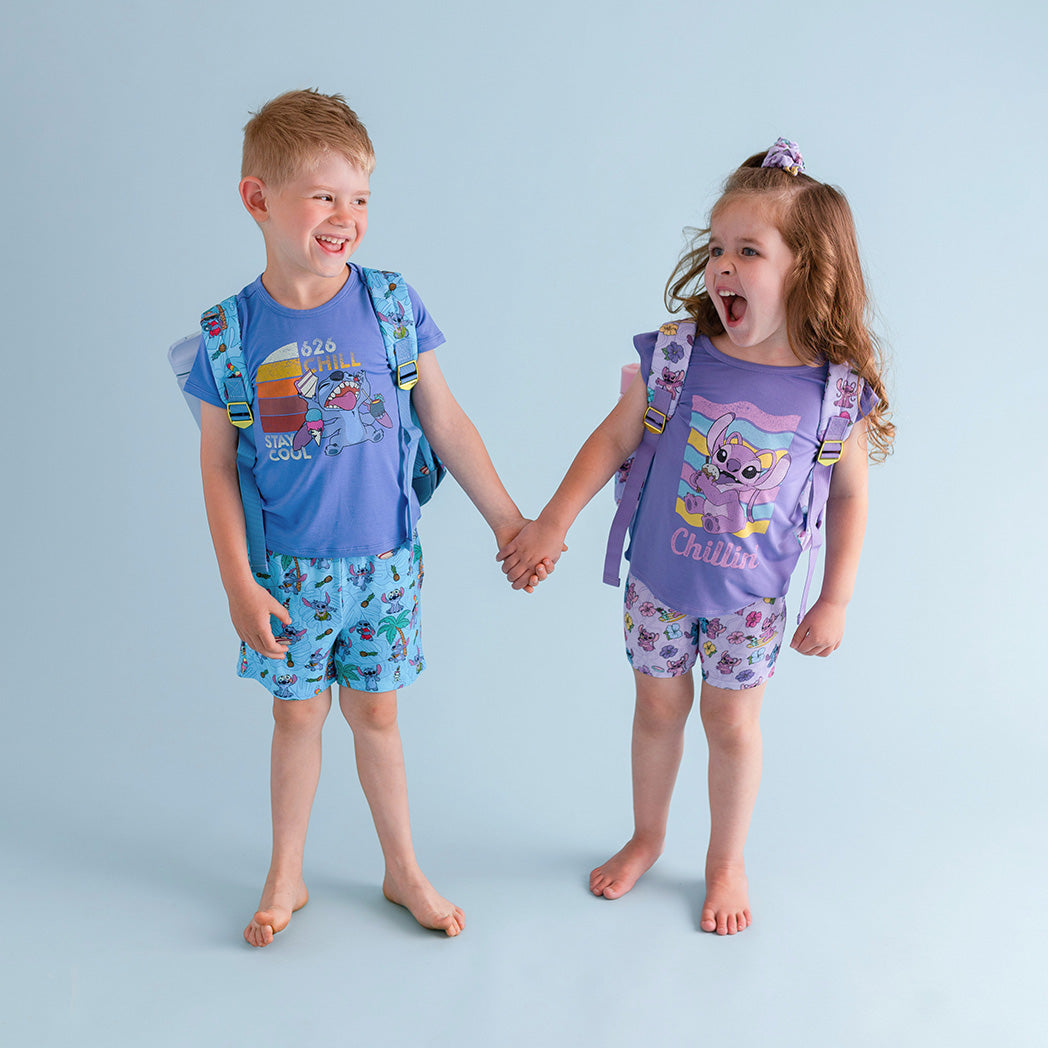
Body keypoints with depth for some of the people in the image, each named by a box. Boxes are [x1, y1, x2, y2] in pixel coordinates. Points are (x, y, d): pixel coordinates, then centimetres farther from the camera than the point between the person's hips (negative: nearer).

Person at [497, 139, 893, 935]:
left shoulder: (836, 388, -16)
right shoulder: (676, 356, -15)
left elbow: (850, 495, -4)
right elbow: (615, 438, -4)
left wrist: (835, 600, -2)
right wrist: (554, 523, -7)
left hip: (750, 597, -1)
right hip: (659, 580, 1)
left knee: (731, 725, 14)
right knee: (658, 709, 19)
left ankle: (727, 861, 40)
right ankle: (646, 838, 44)